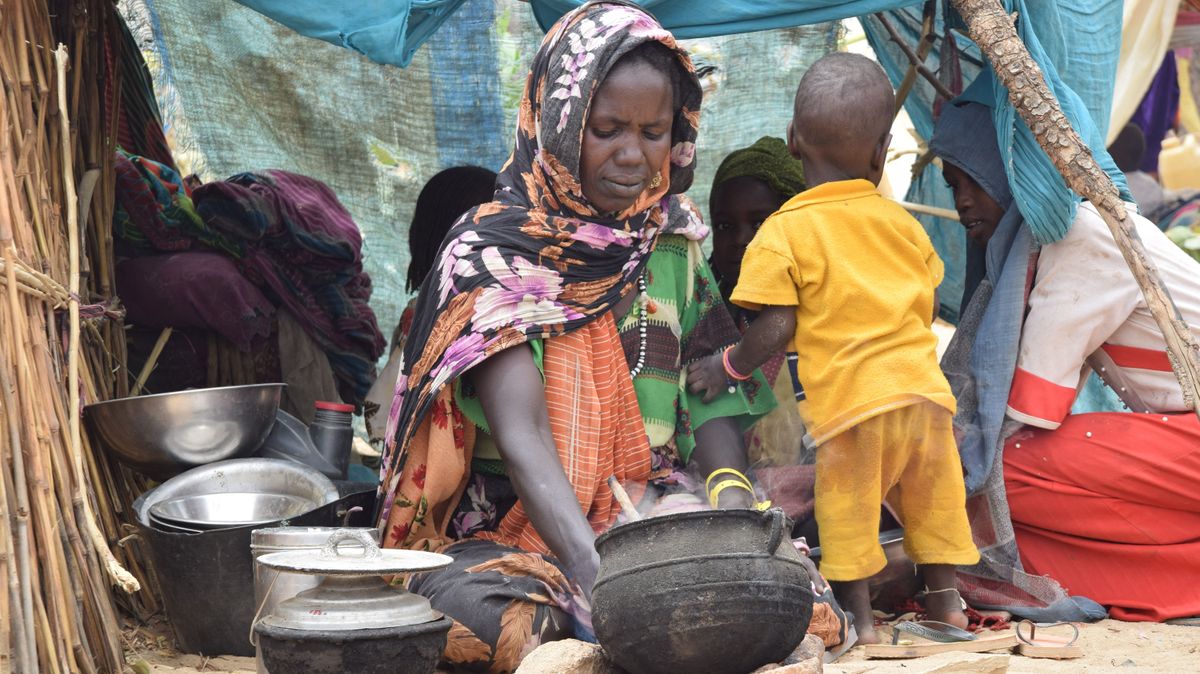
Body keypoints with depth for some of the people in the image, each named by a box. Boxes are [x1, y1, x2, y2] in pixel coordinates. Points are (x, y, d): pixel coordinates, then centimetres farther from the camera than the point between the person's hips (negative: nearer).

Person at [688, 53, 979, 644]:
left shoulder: (783, 233, -6)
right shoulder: (899, 222, 9)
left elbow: (776, 328, -10)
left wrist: (727, 367, 6)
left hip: (849, 396, -5)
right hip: (923, 385, 5)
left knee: (847, 507, 6)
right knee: (931, 495, 18)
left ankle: (859, 617, 10)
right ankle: (945, 597, 26)